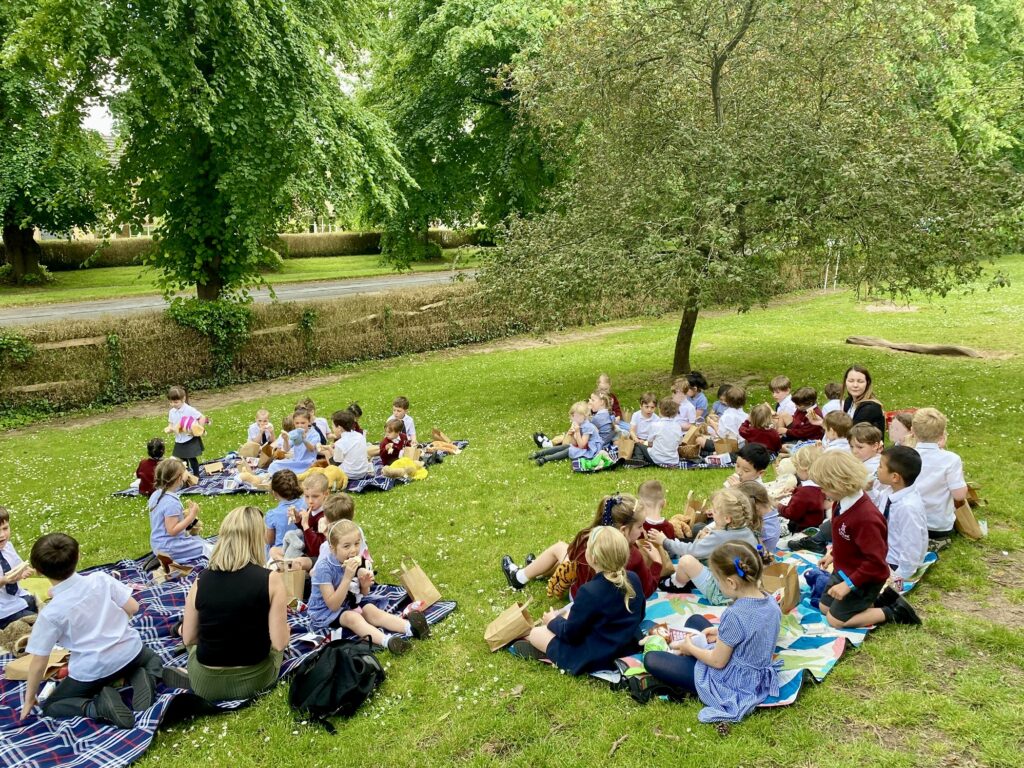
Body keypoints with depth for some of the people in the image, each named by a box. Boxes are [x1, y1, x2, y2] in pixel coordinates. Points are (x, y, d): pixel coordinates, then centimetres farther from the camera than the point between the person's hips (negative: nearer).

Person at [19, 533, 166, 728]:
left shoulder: (50, 614, -14)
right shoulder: (101, 579, -8)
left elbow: (38, 663, -7)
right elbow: (132, 608, -2)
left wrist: (29, 699, 8)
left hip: (93, 671, -3)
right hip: (130, 651, 3)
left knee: (50, 707, 19)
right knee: (151, 659, 36)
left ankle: (97, 705, -10)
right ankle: (142, 678, 0)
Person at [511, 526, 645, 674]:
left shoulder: (590, 592, -29)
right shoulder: (634, 579, -9)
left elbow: (570, 633, -17)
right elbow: (639, 616, 10)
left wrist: (553, 621, 6)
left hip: (597, 658, -8)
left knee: (535, 634, 3)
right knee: (569, 613, 26)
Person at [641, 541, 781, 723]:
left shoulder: (734, 615, -33)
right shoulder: (771, 601, -10)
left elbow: (717, 662, -22)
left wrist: (691, 649, -5)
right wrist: (721, 632, 5)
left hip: (732, 683, -8)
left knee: (651, 659, -4)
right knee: (694, 620, 23)